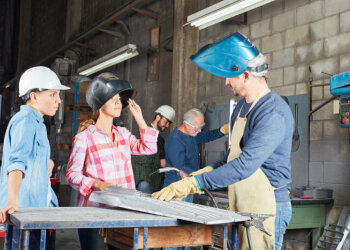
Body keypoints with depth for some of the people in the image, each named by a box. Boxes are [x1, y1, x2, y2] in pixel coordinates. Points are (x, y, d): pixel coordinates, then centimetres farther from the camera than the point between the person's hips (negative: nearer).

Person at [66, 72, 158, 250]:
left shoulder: (123, 134, 13)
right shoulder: (84, 137, -6)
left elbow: (149, 148, 9)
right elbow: (72, 174, -6)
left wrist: (139, 118, 8)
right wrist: (97, 184, -22)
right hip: (93, 209, -5)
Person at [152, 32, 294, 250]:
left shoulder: (273, 113, -20)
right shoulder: (242, 107, 12)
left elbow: (246, 164, -28)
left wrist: (193, 183, -29)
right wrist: (210, 170, 8)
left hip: (266, 207, -8)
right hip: (239, 207, 9)